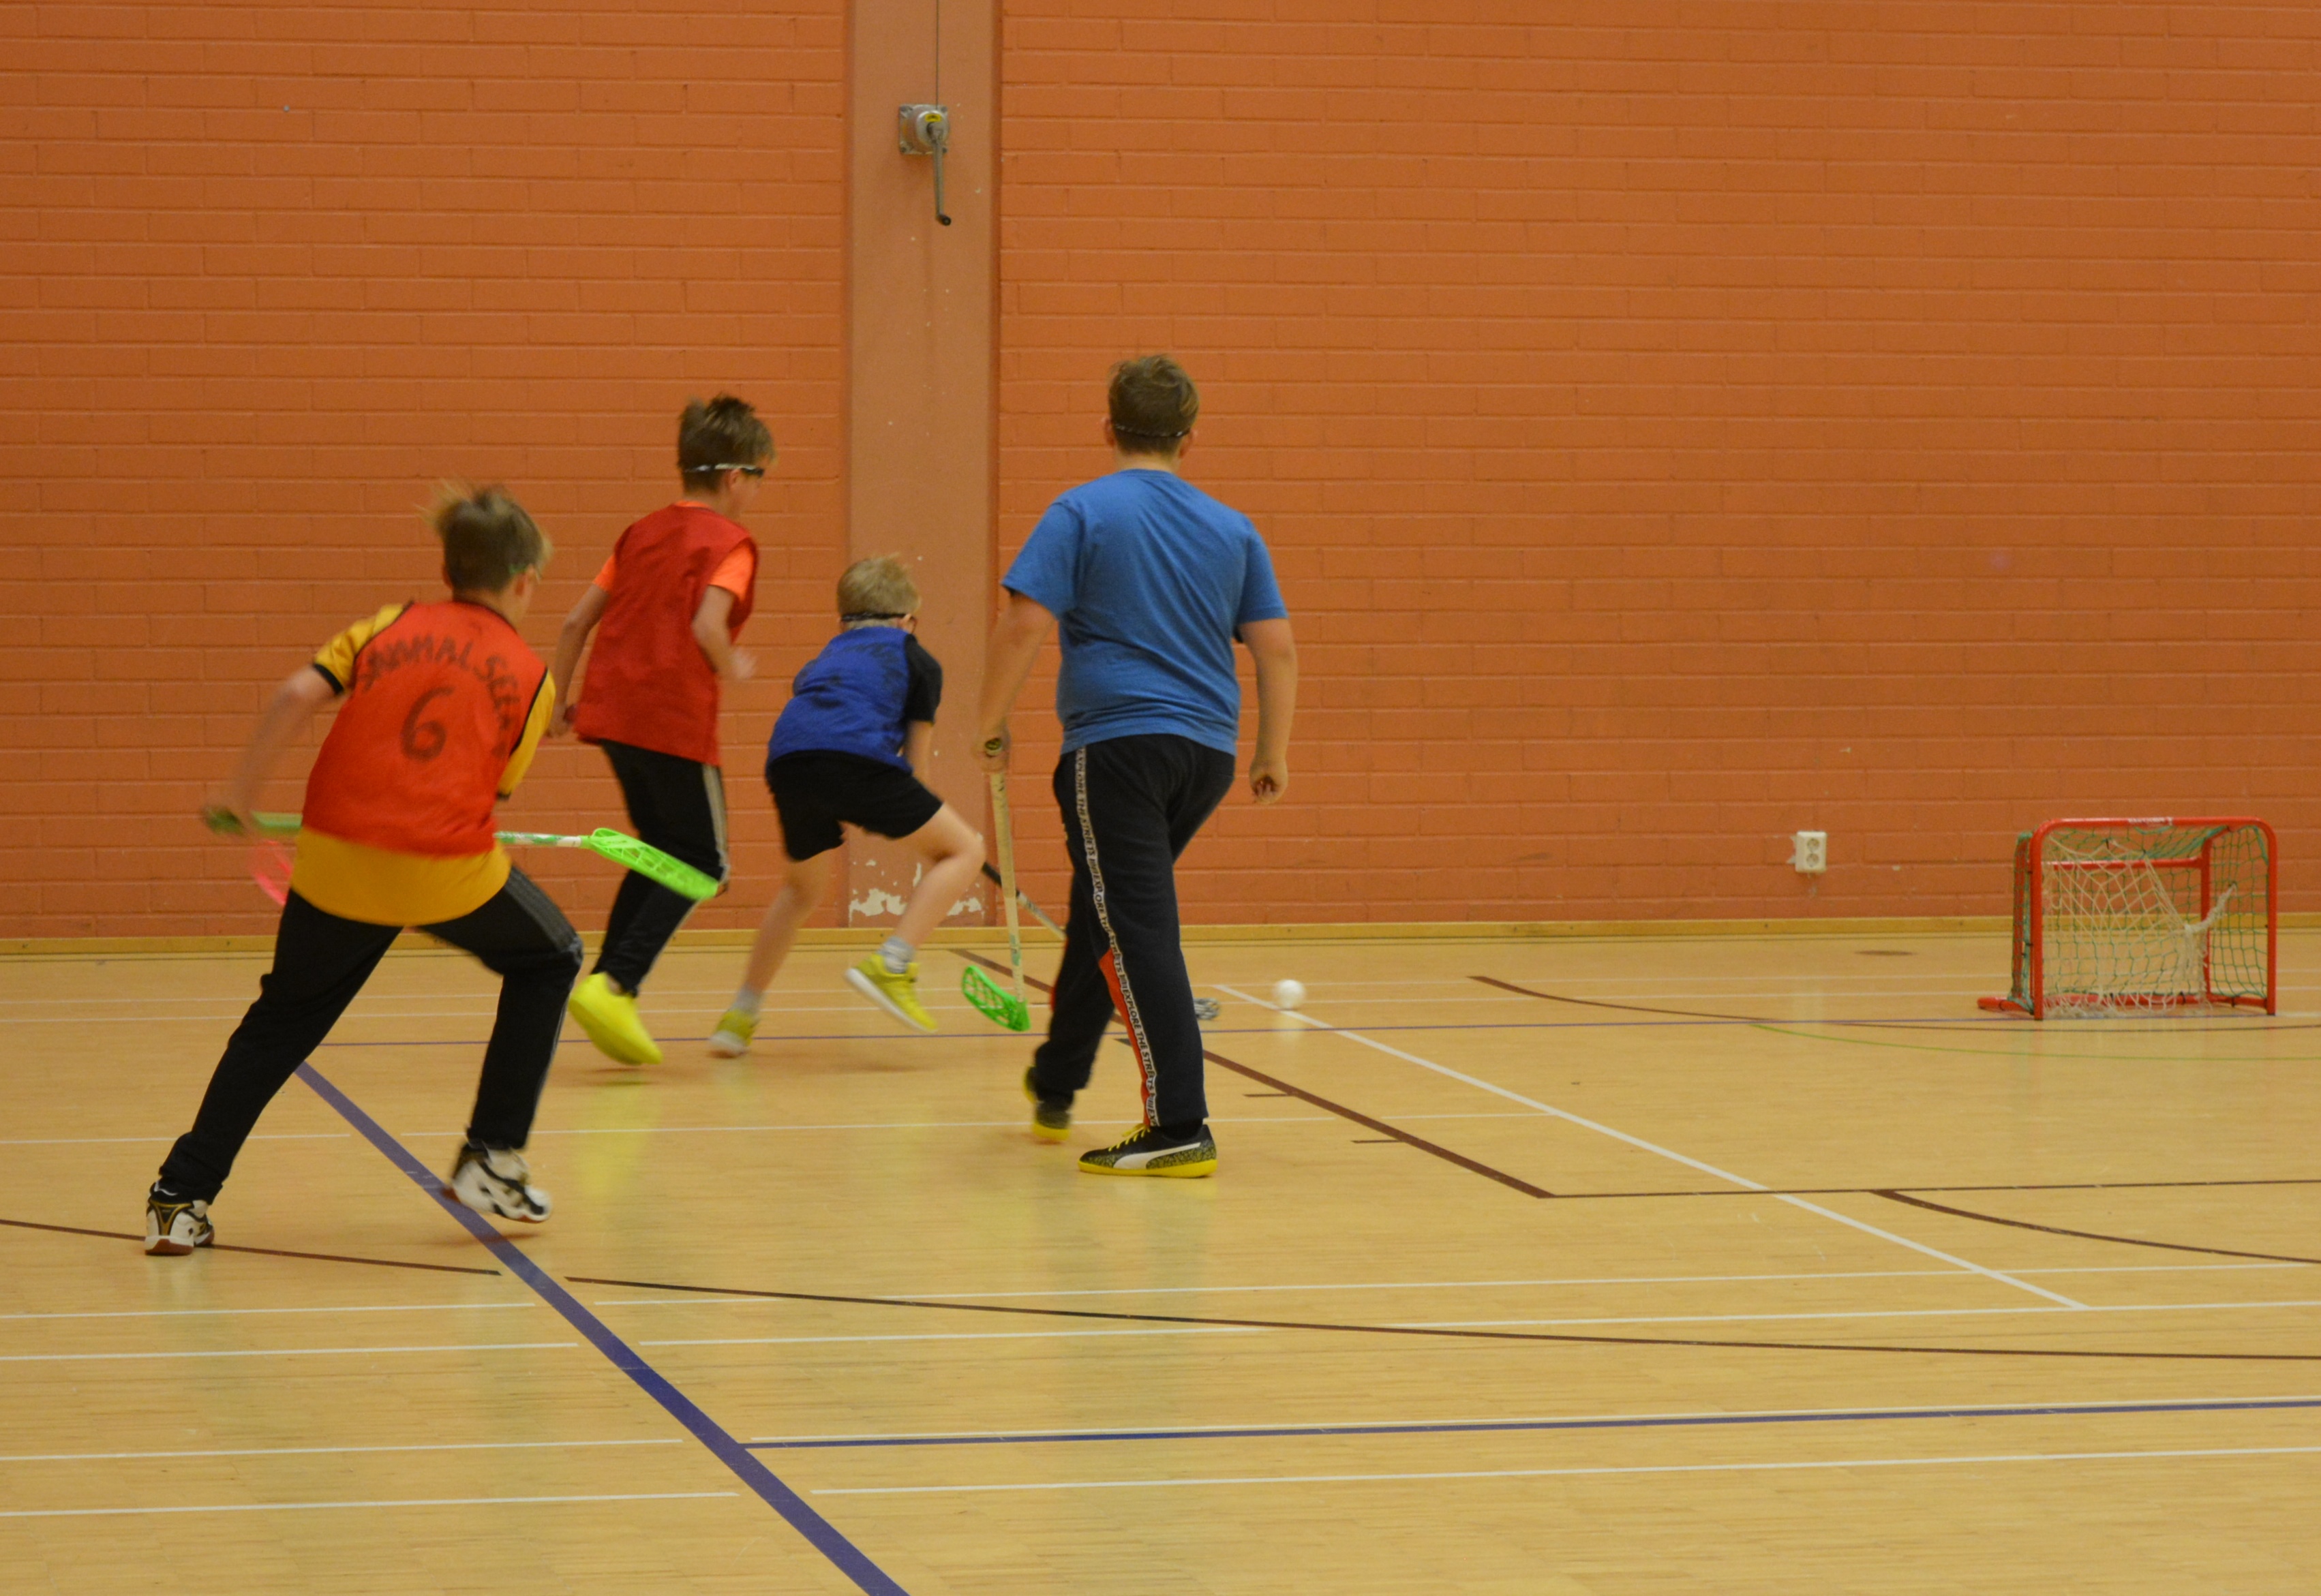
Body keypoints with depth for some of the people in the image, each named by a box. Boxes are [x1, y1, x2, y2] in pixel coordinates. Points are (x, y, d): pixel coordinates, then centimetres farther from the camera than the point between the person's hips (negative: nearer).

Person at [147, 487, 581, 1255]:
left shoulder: (391, 627, 12)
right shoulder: (528, 675, 9)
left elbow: (298, 693, -2)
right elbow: (490, 788, 10)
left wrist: (242, 789, 5)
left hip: (337, 857, 2)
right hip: (449, 871, -2)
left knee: (282, 1019, 21)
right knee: (548, 961, 26)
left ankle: (182, 1198, 15)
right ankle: (492, 1161, 23)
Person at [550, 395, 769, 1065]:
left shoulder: (643, 533, 14)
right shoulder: (729, 543, -7)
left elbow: (577, 620, 12)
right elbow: (707, 628, -23)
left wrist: (561, 696, 22)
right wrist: (732, 670, -3)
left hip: (612, 709, 7)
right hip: (675, 716, -7)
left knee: (661, 850, 21)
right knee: (701, 861, 4)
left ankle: (608, 987, 15)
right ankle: (615, 985, -11)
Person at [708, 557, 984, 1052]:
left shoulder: (826, 658, 37)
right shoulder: (917, 660, 23)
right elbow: (915, 760, 19)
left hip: (787, 758, 5)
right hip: (857, 756, -5)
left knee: (801, 887, 31)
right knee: (964, 849, 11)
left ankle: (740, 1017, 29)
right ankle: (891, 965, -5)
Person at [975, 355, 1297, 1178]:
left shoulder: (1083, 512, -3)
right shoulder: (1232, 529, 10)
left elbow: (1026, 624, -12)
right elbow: (1277, 647, 7)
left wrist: (989, 722, 0)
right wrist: (1274, 753, 15)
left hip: (1118, 745, -6)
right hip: (1208, 753, 6)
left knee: (1136, 932, -8)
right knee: (1103, 911, 22)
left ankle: (1180, 1126, -16)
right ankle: (1054, 1086, 36)